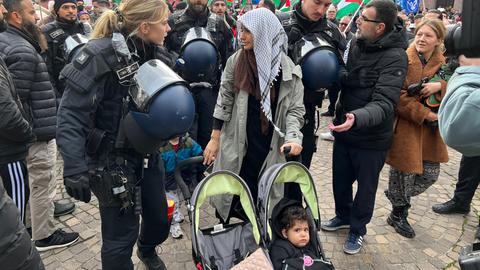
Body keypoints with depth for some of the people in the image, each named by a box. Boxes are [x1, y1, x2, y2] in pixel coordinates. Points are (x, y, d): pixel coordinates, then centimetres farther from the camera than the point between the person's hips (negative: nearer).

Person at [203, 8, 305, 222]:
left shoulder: (289, 69, -5)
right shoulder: (236, 61, -1)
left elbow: (295, 109, -3)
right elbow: (224, 101, 2)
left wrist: (292, 137, -21)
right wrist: (215, 138, 1)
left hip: (270, 148, -1)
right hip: (236, 144, 1)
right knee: (231, 200, 10)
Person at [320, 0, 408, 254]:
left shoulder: (394, 57, -21)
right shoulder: (355, 43, -1)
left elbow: (384, 103, -31)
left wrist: (358, 118, -49)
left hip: (372, 138, -6)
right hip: (343, 129, 6)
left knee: (365, 186, 14)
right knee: (340, 179, 20)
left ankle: (357, 229, 36)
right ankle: (343, 215, 46)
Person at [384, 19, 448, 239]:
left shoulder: (444, 64, 7)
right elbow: (398, 96, -15)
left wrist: (440, 86, -15)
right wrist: (424, 114, -17)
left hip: (431, 129, 6)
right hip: (405, 125, -6)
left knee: (431, 173, 10)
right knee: (405, 171, 4)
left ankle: (396, 196, 37)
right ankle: (398, 215, 27)